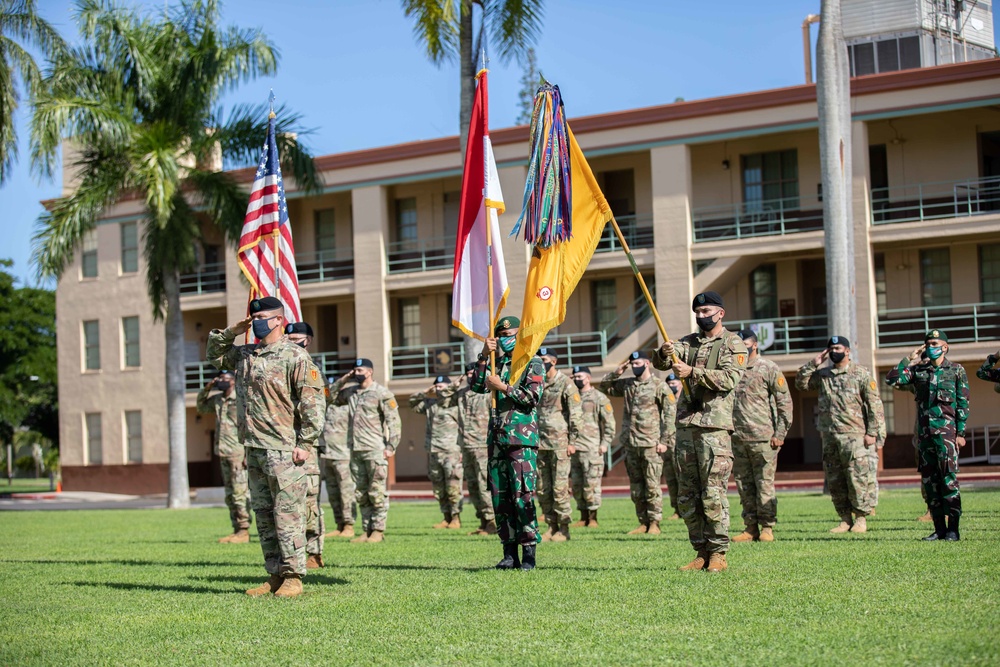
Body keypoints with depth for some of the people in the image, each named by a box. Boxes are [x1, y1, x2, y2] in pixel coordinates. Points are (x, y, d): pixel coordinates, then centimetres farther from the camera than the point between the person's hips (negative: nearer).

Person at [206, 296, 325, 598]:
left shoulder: (295, 356, -7)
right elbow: (215, 355, 32)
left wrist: (306, 443, -15)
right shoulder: (245, 355, 15)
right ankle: (275, 575, 15)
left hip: (283, 450, -8)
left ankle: (293, 577, -3)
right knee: (263, 514, 10)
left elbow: (312, 401, -11)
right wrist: (230, 333, 13)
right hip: (254, 449, 8)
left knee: (287, 513, -7)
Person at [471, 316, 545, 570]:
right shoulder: (497, 364, 20)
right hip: (497, 438, 6)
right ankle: (510, 554, 8)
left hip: (522, 438, -6)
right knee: (500, 497, 4)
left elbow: (533, 396, -9)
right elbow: (478, 387, 6)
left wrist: (503, 387, -10)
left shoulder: (533, 363, 2)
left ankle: (529, 553, -9)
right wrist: (484, 357, -1)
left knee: (522, 495, -11)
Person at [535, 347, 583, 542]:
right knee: (543, 489, 5)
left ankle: (564, 529, -1)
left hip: (559, 443, -6)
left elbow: (575, 414, -6)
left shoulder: (566, 384, -4)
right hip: (539, 443, 6)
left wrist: (572, 441, -11)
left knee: (560, 487, -6)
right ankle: (551, 526, 12)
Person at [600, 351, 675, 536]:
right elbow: (604, 387, 23)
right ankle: (643, 522, 14)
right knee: (636, 487, 8)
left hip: (650, 444, -6)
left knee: (652, 485, -5)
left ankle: (654, 523, -1)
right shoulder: (626, 384, 14)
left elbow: (670, 414, -6)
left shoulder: (659, 386, -3)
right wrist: (616, 373, 6)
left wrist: (664, 441, -11)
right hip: (630, 444, 6)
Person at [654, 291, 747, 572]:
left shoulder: (733, 344, 3)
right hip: (686, 425, 6)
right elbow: (660, 363, 4)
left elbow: (729, 378, -12)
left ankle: (718, 553, -3)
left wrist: (693, 372, -20)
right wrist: (664, 354, -19)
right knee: (687, 496, 6)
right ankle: (702, 552, 13)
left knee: (713, 494, -8)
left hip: (714, 426, -6)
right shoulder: (688, 342, 18)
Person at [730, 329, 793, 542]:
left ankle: (767, 527, 4)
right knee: (743, 485, 6)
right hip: (737, 438, 5)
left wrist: (780, 433, -8)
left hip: (762, 437, -5)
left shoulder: (769, 369, 0)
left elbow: (785, 403, -2)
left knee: (765, 483, -2)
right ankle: (751, 527, 12)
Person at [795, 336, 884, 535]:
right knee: (834, 481, 6)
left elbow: (874, 404, -2)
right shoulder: (822, 375, 14)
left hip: (854, 435, -5)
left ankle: (861, 518, 1)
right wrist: (813, 365, 2)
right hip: (829, 436, 5)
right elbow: (801, 383, 13)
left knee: (857, 477, -7)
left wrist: (872, 432, -8)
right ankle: (845, 519, 13)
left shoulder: (861, 374, 0)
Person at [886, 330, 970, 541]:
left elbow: (963, 405, 1)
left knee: (949, 478, -9)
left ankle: (953, 529, -6)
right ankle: (939, 529, 10)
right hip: (924, 431, 4)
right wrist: (909, 360, 4)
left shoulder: (956, 371, 4)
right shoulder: (918, 370, 12)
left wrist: (961, 433, -6)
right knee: (929, 480, 4)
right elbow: (892, 379, 3)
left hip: (947, 430, -4)